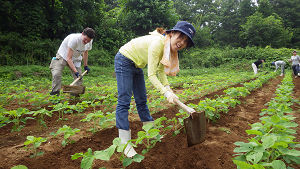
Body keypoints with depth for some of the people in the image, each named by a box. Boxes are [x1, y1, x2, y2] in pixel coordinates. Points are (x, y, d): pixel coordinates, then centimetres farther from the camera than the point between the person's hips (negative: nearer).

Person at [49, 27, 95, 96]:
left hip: (76, 59, 5)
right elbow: (68, 58, -34)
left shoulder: (89, 42, -15)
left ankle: (76, 94, 8)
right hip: (63, 55, -5)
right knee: (56, 74, -23)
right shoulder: (74, 39, -35)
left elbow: (85, 52, 8)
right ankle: (55, 92, -9)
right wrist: (76, 72, -40)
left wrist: (85, 66, 11)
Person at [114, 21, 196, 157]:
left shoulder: (170, 48, -5)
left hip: (136, 65, 9)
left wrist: (168, 89, -12)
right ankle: (125, 143, -5)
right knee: (124, 101, -10)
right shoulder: (158, 43, -31)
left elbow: (161, 71, -1)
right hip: (124, 60, -9)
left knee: (142, 100, 13)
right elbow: (151, 75, -30)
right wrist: (166, 93, -32)